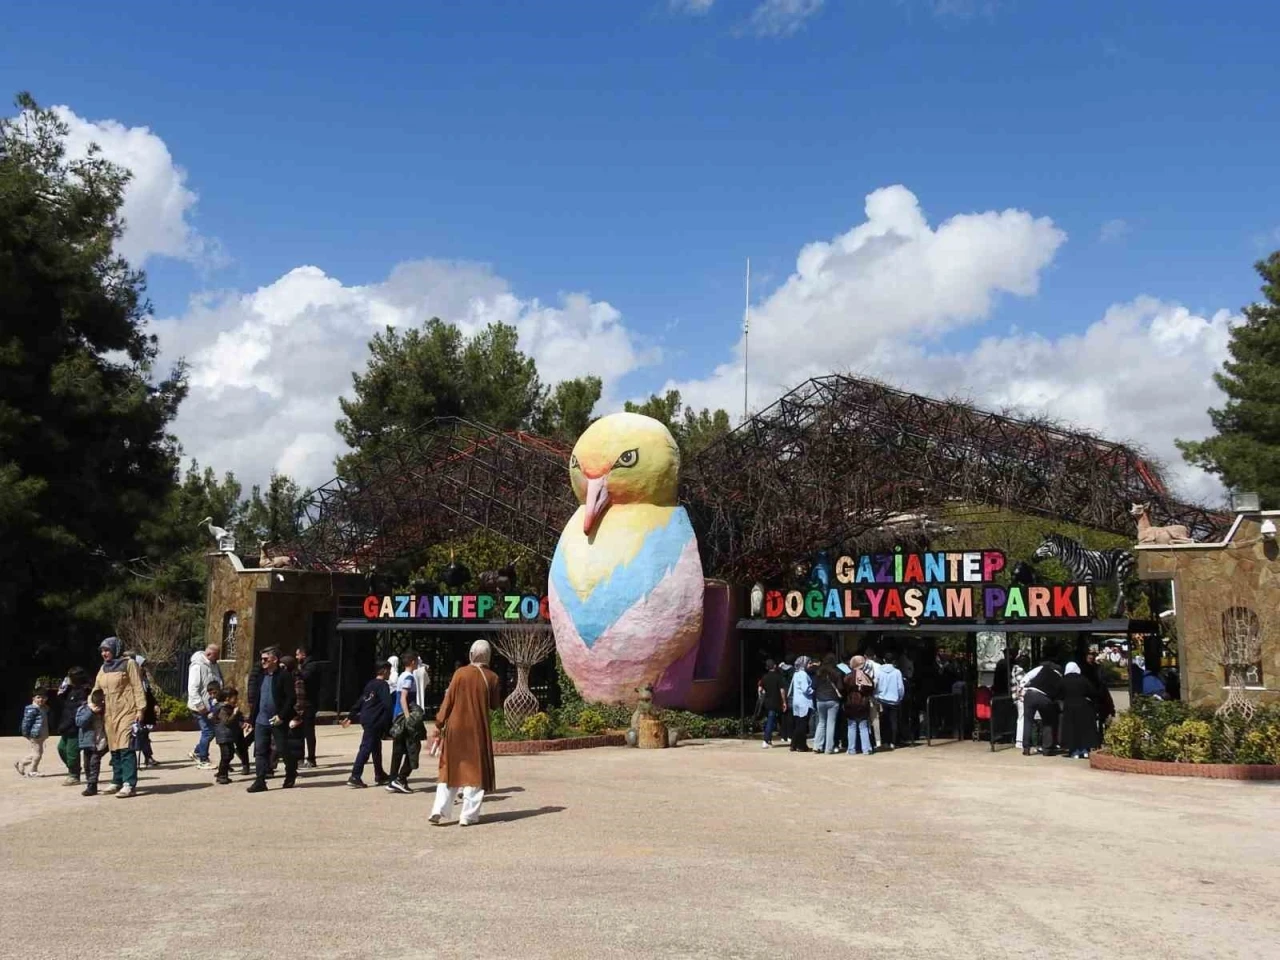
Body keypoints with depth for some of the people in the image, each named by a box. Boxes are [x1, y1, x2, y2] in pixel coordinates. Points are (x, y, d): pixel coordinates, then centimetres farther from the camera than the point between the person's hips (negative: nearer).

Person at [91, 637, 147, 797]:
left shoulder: (128, 664, -4)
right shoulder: (103, 668, 17)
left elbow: (137, 687, -7)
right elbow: (97, 690, 23)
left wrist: (140, 709, -13)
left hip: (127, 712, -7)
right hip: (109, 714, 7)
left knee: (126, 748, -13)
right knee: (114, 749, 10)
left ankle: (130, 784, -15)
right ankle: (117, 782, 19)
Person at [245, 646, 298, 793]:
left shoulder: (284, 676, -11)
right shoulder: (260, 676, 9)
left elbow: (291, 698, -14)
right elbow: (254, 697, 15)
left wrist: (282, 716, -20)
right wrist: (250, 717, 12)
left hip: (277, 721, -5)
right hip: (261, 720, 6)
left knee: (282, 750, 6)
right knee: (260, 752, 2)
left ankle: (291, 774, 28)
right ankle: (260, 781, 4)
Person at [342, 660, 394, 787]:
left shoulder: (370, 684, 16)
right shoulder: (383, 685, -10)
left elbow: (360, 702, 19)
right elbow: (387, 704, -19)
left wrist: (350, 717, 22)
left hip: (366, 720, 9)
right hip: (375, 722, -9)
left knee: (376, 748, 16)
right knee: (366, 748, -9)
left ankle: (380, 775, 23)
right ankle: (355, 777, -12)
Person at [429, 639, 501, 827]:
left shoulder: (460, 673, -5)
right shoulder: (492, 678, -5)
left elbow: (448, 700, -4)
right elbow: (494, 705, 4)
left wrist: (439, 724, 2)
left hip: (455, 728, 1)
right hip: (478, 730, -1)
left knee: (450, 769, 12)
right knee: (475, 771, 8)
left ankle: (438, 810, 3)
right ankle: (468, 815, 6)